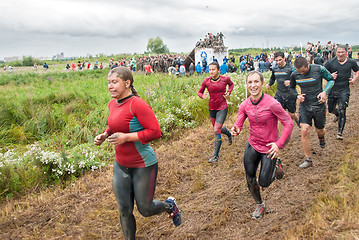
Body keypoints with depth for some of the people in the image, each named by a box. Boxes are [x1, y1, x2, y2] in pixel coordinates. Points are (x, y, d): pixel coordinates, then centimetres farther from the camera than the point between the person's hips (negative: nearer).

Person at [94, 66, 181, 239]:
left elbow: (155, 132, -23)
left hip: (143, 165, -7)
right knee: (124, 210, 13)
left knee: (145, 209, 10)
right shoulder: (112, 104, 4)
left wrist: (126, 137, -26)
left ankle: (170, 206, 41)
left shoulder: (137, 104, -21)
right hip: (120, 165, 7)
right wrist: (104, 135, 3)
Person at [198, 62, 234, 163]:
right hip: (212, 108, 4)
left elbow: (231, 84, 12)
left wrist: (228, 93, -5)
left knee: (216, 130, -8)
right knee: (218, 128, 20)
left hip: (222, 108, -4)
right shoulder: (206, 81, -9)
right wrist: (203, 96, -20)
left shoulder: (225, 79, -11)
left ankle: (216, 155, 5)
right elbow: (199, 92, 3)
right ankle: (229, 134, 56)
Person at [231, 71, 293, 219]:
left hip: (269, 148, -4)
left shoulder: (272, 104, -22)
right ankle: (259, 205, 36)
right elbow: (238, 124, -5)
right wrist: (235, 130, -29)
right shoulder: (245, 105, -8)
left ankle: (276, 165, 35)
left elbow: (289, 123, -16)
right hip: (252, 146, 4)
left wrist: (279, 144, -18)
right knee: (250, 180, 8)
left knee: (264, 183, 4)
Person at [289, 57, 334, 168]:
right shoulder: (294, 74, -7)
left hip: (319, 105, -1)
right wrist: (297, 95, -9)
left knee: (319, 130, 13)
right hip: (304, 106, 1)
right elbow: (292, 88, 12)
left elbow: (331, 79, 2)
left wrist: (325, 92, -15)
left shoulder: (319, 69, -13)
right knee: (304, 131, -12)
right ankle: (308, 159, 1)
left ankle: (321, 137, 55)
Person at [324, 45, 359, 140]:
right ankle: (337, 114, 54)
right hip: (332, 90, 1)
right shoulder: (330, 63, -5)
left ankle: (340, 133, -1)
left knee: (342, 111, -9)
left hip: (344, 90, -1)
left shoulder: (351, 62, 1)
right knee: (331, 109, 16)